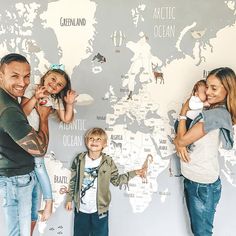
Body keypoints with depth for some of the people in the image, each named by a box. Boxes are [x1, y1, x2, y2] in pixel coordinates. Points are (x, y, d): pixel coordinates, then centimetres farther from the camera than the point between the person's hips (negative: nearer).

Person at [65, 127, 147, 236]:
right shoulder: (79, 159, -5)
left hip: (100, 210, -1)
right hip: (81, 209, 2)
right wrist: (69, 199, 7)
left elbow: (116, 180, -1)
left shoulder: (108, 162, -9)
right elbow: (73, 180, 4)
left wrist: (134, 173, -7)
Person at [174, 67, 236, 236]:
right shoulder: (209, 111, 7)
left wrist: (183, 112, -6)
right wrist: (179, 144, -13)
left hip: (203, 184, -9)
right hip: (193, 179, 9)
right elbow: (180, 137, 9)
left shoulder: (216, 114, -22)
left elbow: (183, 139, -19)